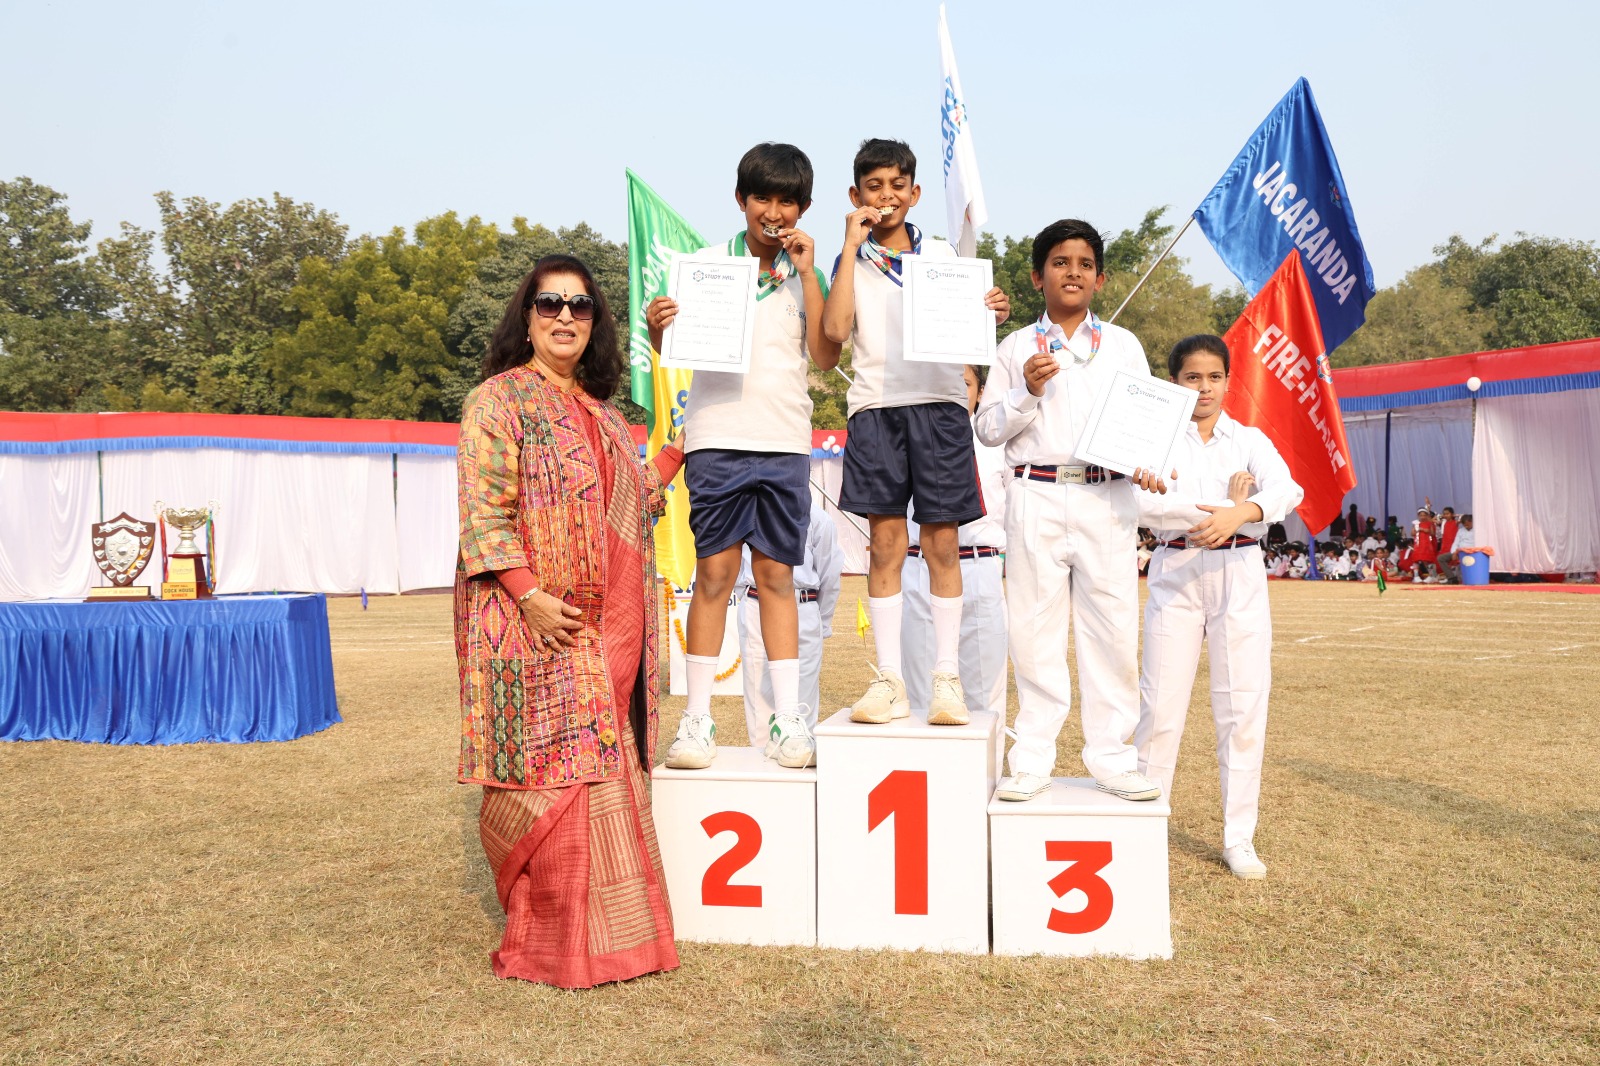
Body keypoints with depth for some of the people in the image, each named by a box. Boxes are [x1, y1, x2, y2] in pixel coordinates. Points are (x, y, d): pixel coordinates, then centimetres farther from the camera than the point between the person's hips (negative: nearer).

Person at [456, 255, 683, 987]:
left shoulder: (600, 412, 20)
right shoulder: (499, 401, -2)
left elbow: (632, 501, 26)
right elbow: (484, 512, -11)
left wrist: (679, 449, 18)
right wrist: (530, 595, -21)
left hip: (608, 628, 7)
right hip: (540, 624, -7)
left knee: (605, 773, 10)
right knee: (550, 772, -5)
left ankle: (607, 929, 20)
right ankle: (551, 940, 8)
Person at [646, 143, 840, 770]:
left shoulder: (807, 274, 11)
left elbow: (826, 357, -2)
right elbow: (675, 350, 7)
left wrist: (805, 272, -4)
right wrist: (657, 330, -15)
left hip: (785, 441, 2)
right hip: (717, 437, -1)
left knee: (777, 575, 5)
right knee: (715, 571, -3)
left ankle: (788, 717, 11)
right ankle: (697, 718, 5)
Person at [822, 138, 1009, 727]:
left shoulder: (944, 253, 14)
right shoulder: (850, 261, 10)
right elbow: (836, 330, -7)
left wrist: (991, 315, -7)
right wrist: (853, 247, -4)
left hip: (939, 402, 1)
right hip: (876, 406, 0)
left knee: (941, 543, -1)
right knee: (885, 543, -2)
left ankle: (946, 678, 5)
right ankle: (888, 680, 4)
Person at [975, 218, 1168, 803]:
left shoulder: (1123, 344, 15)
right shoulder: (1016, 347, 12)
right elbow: (988, 429, 8)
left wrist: (1146, 463, -8)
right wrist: (1028, 392, -8)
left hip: (1107, 497, 1)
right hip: (1037, 496, -1)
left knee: (1112, 625, -1)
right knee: (1034, 627, 0)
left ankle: (1110, 755, 9)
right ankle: (1033, 759, 9)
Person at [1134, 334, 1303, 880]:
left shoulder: (1250, 439, 10)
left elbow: (1286, 488, -11)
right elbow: (1145, 502, -13)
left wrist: (1237, 514, -30)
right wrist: (1220, 509, -14)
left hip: (1239, 574, 2)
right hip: (1176, 573, -1)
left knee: (1244, 707, 1)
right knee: (1161, 705, -2)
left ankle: (1239, 839, 13)